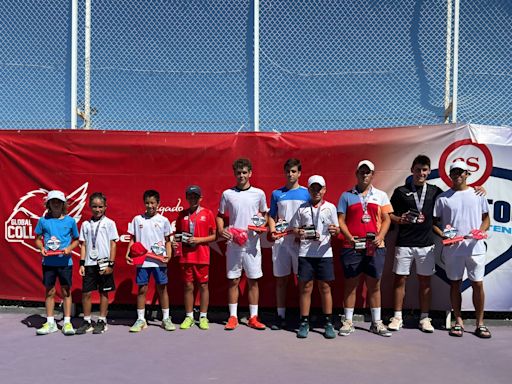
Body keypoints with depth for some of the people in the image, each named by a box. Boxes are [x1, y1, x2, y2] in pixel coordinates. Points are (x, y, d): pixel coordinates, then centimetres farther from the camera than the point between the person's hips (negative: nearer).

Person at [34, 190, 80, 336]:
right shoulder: (43, 220, 1)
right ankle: (50, 323, 22)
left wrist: (70, 248, -11)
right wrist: (41, 248, -10)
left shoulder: (70, 221, -1)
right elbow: (38, 239, 9)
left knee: (66, 291, 6)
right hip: (48, 262, 1)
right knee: (49, 291, 10)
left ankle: (67, 322, 15)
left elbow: (76, 240, 7)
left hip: (65, 262, -1)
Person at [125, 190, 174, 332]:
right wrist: (128, 254, -4)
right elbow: (133, 239, 9)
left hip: (159, 260, -1)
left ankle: (166, 318, 16)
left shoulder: (163, 220, 3)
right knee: (142, 289, 6)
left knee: (162, 288, 6)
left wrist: (168, 255, -8)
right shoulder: (137, 219, 6)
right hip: (142, 260, 1)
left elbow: (167, 241, 6)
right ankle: (141, 320, 16)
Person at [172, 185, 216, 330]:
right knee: (188, 286, 7)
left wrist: (198, 240, -13)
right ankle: (189, 317, 18)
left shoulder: (207, 213, 0)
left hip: (202, 256, -2)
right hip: (186, 256, 2)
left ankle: (203, 317, 16)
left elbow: (213, 235, 0)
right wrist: (175, 241, -6)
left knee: (203, 285, 5)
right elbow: (178, 233, 15)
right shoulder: (182, 214, 8)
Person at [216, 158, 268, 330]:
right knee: (233, 280, 6)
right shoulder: (227, 194, 3)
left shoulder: (259, 193, 4)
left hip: (252, 243, 0)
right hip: (233, 243, 0)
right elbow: (220, 215, 10)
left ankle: (253, 317, 16)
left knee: (253, 280, 5)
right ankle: (233, 317, 17)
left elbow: (264, 213, 15)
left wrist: (262, 223, -5)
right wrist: (221, 230, -7)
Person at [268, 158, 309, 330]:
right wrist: (273, 231, -6)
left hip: (301, 240, -1)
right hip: (280, 240, 2)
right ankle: (280, 316, 17)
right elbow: (272, 216, 13)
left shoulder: (306, 193, 5)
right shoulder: (277, 194, 10)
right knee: (280, 279, 7)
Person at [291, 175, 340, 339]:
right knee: (305, 287, 4)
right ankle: (304, 323, 13)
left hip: (324, 252, 0)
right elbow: (294, 228, 9)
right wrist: (298, 233, -12)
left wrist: (335, 230, -15)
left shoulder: (330, 207, 7)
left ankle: (328, 323, 15)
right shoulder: (302, 208, 8)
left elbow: (337, 230, 8)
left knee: (325, 288, 5)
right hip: (305, 252, 0)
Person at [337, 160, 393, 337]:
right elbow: (340, 220, 2)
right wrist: (349, 238, -13)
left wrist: (379, 237, -10)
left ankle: (377, 322, 19)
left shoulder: (381, 195, 11)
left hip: (375, 247, 1)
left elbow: (386, 219, 6)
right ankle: (348, 322, 15)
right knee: (350, 284, 5)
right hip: (351, 247, -1)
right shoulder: (346, 195, 6)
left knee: (374, 285, 8)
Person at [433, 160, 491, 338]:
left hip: (475, 248, 0)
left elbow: (486, 218, 11)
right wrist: (442, 235, -12)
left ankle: (480, 323, 16)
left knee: (478, 284, 3)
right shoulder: (443, 198, 4)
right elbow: (434, 222, 6)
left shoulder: (478, 194, 7)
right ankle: (458, 322, 20)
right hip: (452, 249, 0)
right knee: (455, 284, 8)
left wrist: (481, 231, -9)